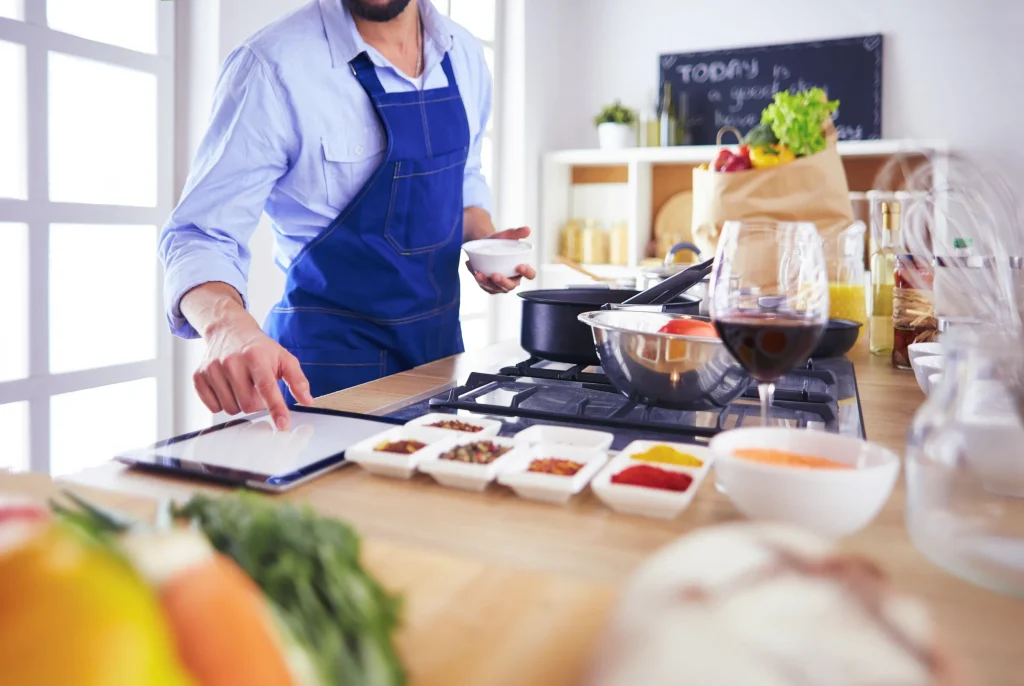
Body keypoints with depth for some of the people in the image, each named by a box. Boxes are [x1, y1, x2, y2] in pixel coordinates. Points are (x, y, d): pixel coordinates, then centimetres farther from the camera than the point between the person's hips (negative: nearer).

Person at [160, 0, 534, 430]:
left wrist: (483, 238, -5)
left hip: (443, 345, 6)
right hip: (331, 361, -6)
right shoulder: (273, 64, -17)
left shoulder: (463, 54, 0)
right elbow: (202, 236, -18)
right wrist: (229, 326, -39)